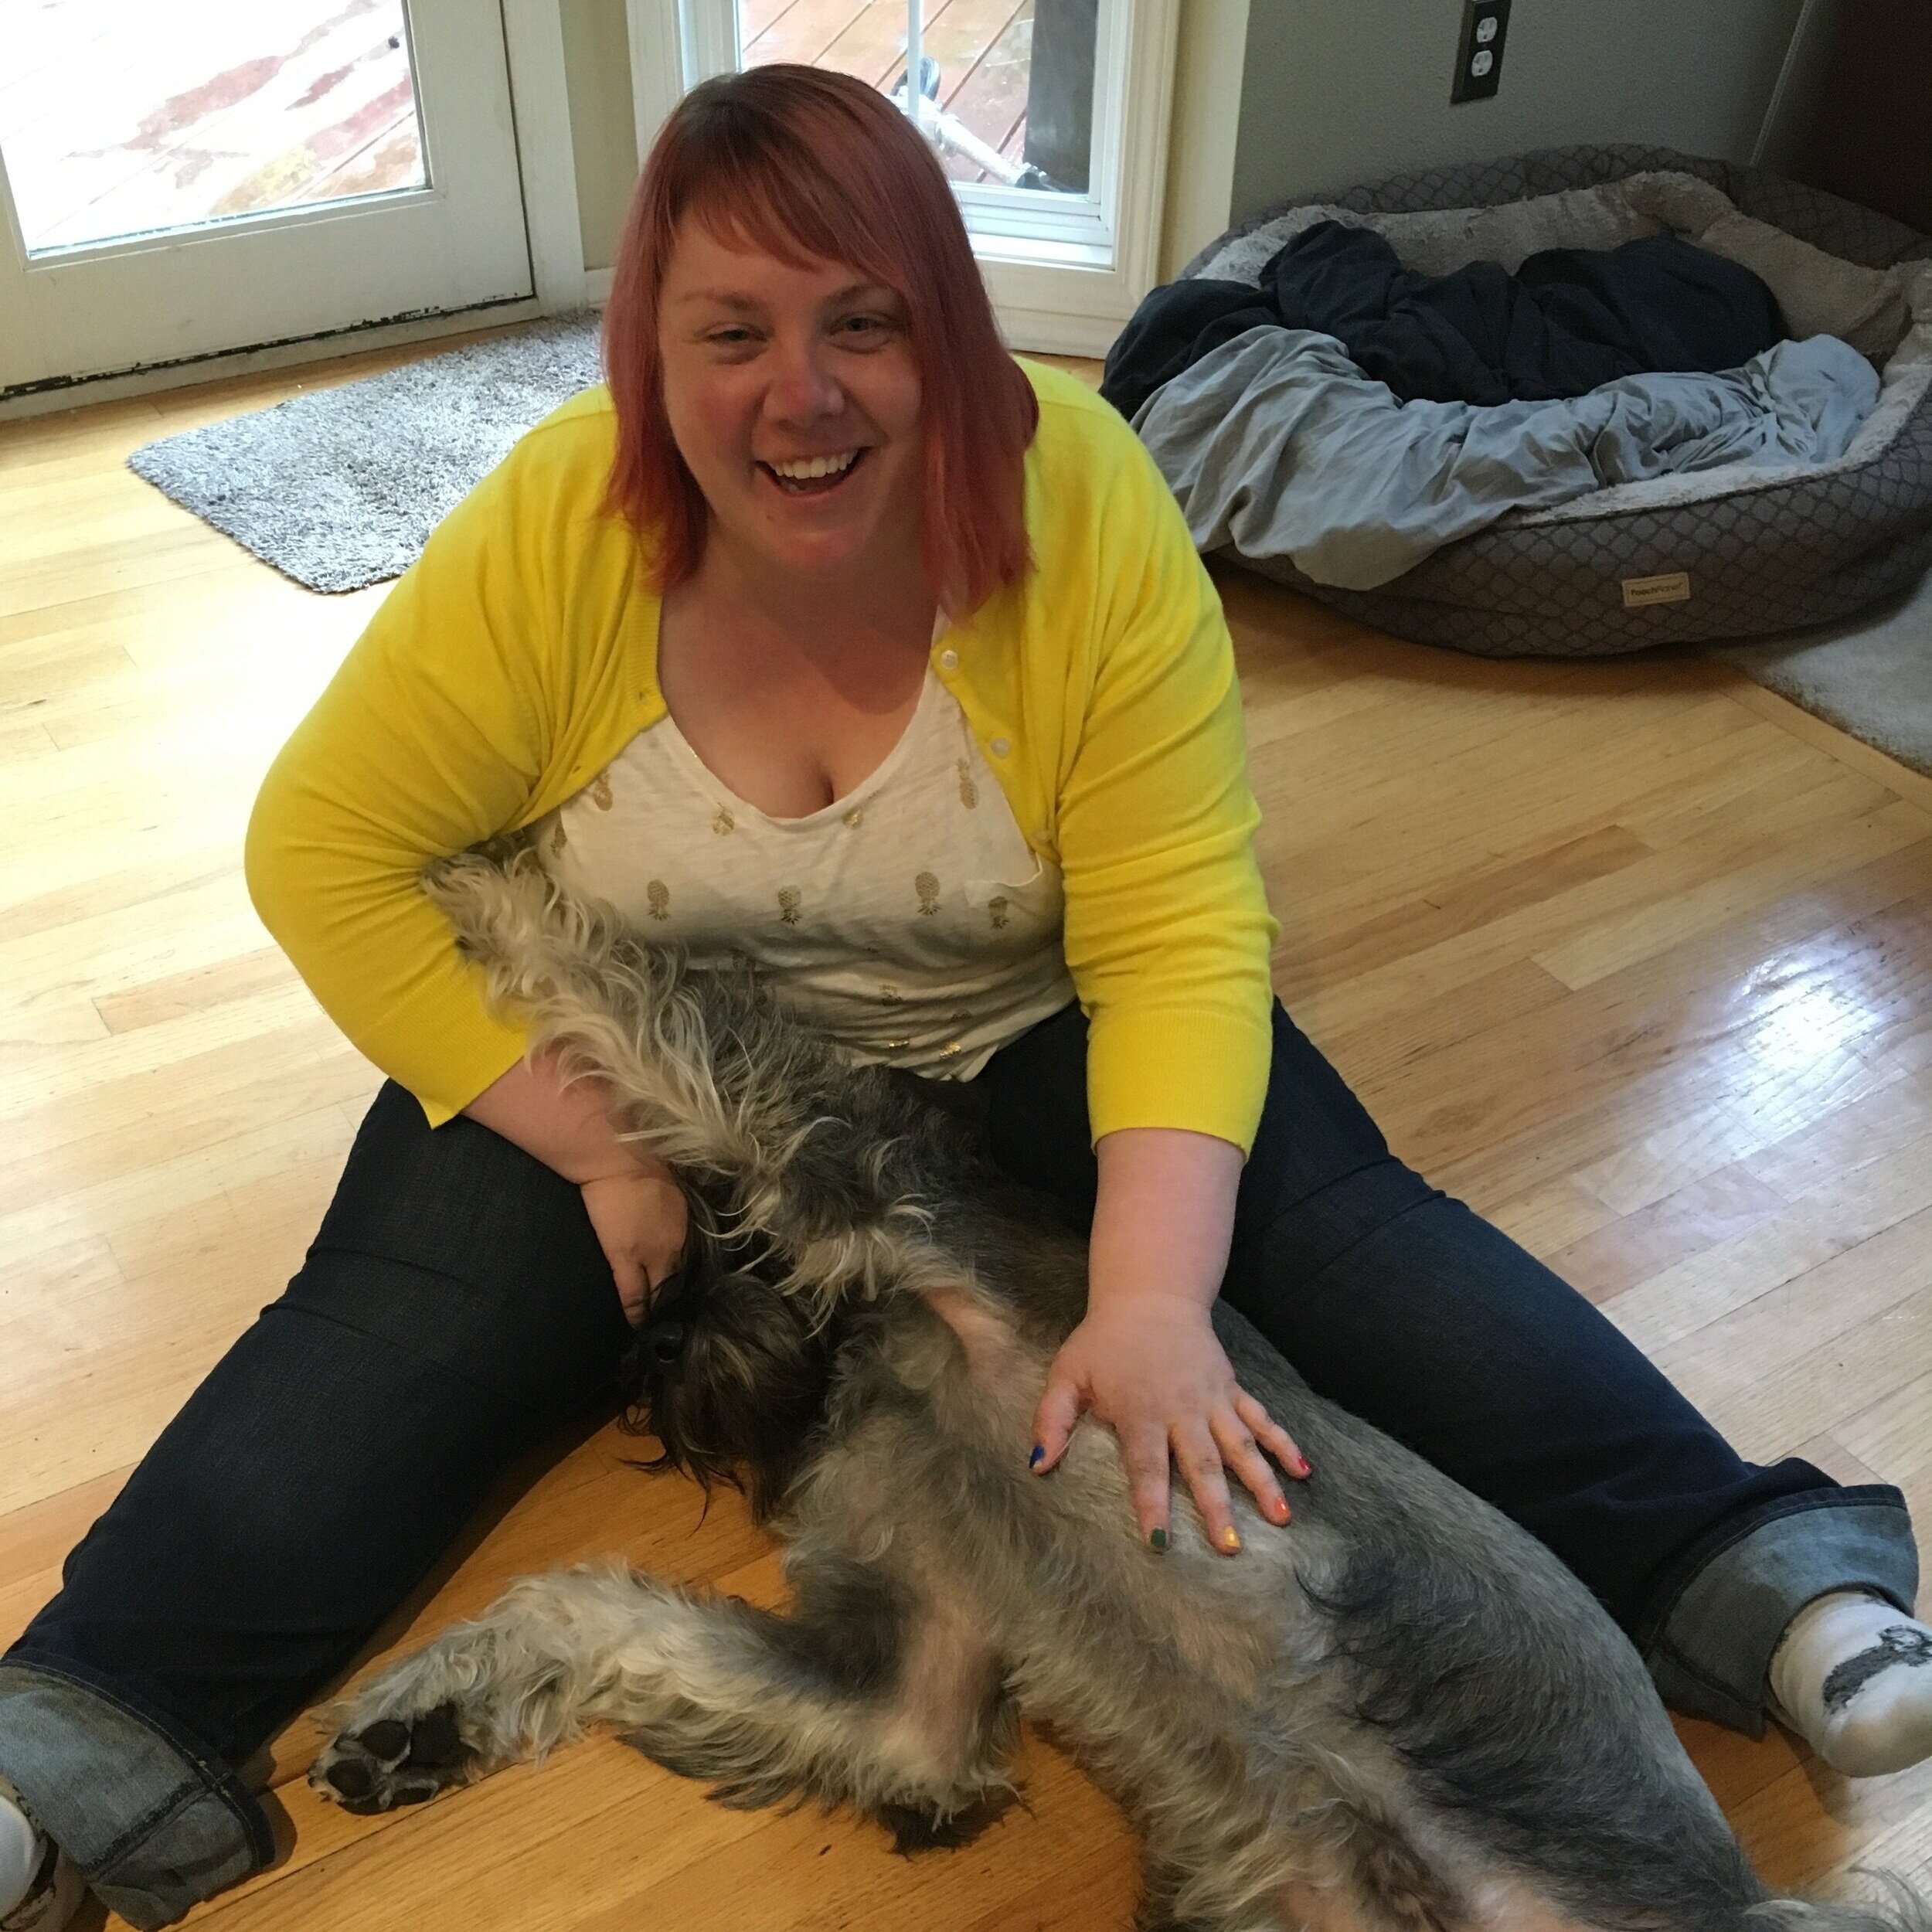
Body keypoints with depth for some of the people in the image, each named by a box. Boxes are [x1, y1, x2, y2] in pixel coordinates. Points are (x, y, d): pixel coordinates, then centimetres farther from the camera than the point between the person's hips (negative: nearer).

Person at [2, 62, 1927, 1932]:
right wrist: (601, 1146, -20)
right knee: (409, 1305, -20)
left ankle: (1749, 1578, -12)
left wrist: (1153, 1301, -35)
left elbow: (1177, 934, -23)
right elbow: (325, 852, -15)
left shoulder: (1084, 501, -22)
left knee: (1334, 1217, -17)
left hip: (1025, 1035, 0)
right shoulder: (554, 533, -20)